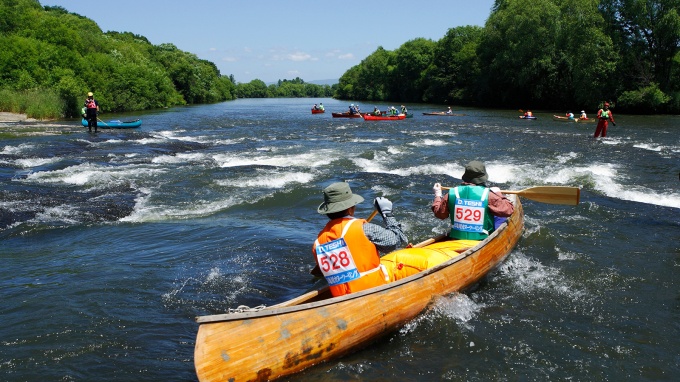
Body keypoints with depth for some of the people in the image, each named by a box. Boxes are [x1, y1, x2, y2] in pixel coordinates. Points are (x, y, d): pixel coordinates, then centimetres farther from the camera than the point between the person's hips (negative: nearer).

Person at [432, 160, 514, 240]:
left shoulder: (452, 193, -5)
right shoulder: (488, 195, -14)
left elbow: (439, 213, 7)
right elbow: (508, 209, -7)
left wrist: (438, 195, 24)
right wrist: (498, 194, 9)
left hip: (456, 239, 4)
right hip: (481, 243, -3)